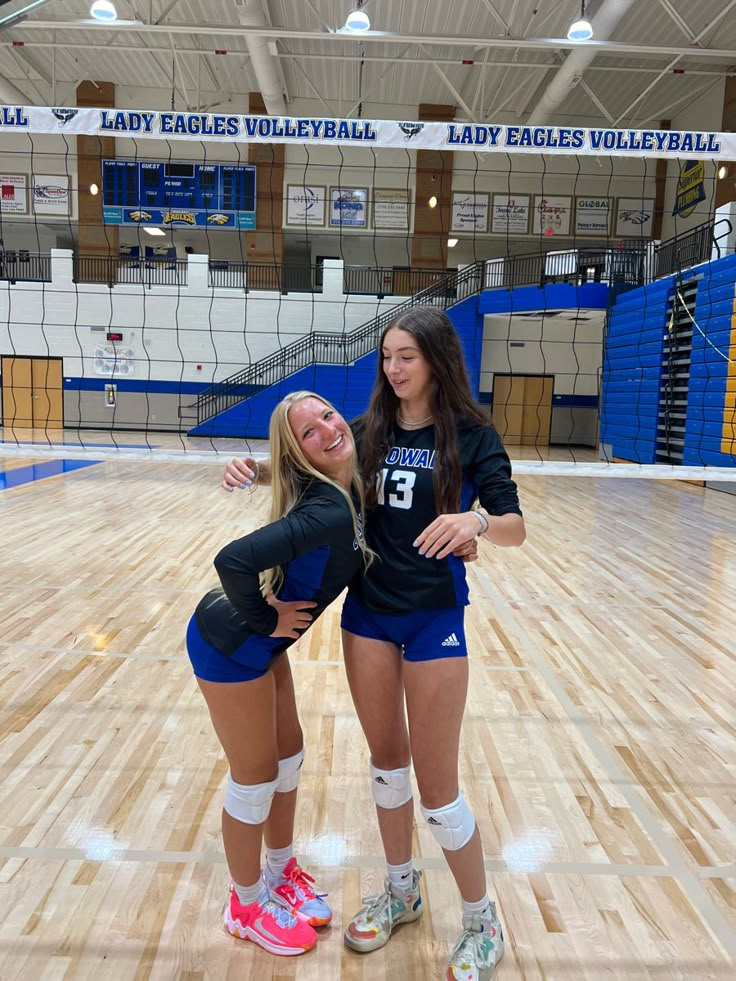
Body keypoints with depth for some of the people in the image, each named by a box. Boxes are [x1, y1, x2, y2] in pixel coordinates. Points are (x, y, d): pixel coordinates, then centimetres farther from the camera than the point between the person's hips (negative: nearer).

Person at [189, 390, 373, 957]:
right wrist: (266, 622, -23)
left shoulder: (351, 491, -4)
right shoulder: (328, 511, -31)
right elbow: (234, 559, -42)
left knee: (289, 758, 21)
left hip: (262, 644, 9)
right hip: (230, 647, -9)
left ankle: (281, 873, 45)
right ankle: (247, 907, 34)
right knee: (256, 779, 9)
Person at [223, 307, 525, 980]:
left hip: (434, 617, -4)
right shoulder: (368, 431, 2)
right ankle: (402, 892, 41)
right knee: (386, 761, 17)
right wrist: (255, 469, -4)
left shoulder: (472, 436, -8)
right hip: (368, 609, 4)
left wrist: (476, 521, -34)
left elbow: (515, 527, -12)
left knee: (436, 782, 3)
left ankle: (482, 923, 29)